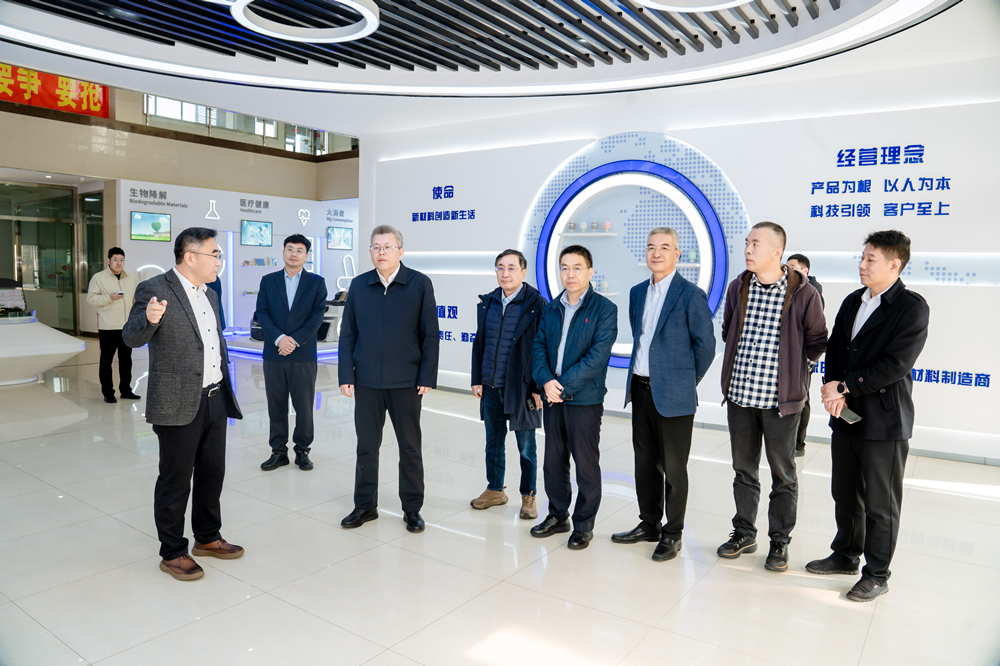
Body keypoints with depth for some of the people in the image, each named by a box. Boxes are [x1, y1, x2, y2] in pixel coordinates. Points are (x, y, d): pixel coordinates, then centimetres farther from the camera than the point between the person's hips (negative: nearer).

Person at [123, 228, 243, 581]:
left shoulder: (210, 296, 14)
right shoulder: (155, 289, -10)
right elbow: (132, 337, -18)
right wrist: (148, 319, -40)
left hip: (215, 401, 8)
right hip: (178, 405, -7)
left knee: (212, 473, 17)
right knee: (175, 480, 5)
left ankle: (207, 538, 34)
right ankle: (172, 553, 20)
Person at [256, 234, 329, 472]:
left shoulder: (317, 282, 4)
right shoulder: (268, 281, 9)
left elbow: (318, 315, -4)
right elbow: (262, 313, 1)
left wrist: (295, 340, -13)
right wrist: (279, 338, -14)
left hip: (303, 354, -2)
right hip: (274, 354, 2)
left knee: (304, 407, 3)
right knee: (276, 406, 7)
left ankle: (302, 451, 17)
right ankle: (278, 452, 18)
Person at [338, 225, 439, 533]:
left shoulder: (420, 284, -3)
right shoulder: (359, 285, 5)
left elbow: (430, 335, -3)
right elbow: (348, 333, 7)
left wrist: (427, 377, -7)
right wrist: (346, 375, 0)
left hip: (406, 381, -2)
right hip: (367, 381, 2)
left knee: (410, 448, 9)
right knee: (366, 447, 11)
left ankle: (412, 508, 24)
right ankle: (365, 505, 28)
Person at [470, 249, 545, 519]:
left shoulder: (536, 304, -9)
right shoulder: (487, 303, 8)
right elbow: (479, 343, 12)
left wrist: (539, 388, -12)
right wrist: (477, 379, 8)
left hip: (522, 387, -5)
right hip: (491, 387, 5)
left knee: (526, 447, 8)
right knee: (493, 442, 17)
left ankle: (528, 497, 23)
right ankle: (495, 490, 33)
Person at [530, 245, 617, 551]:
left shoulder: (604, 309, -7)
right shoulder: (550, 308, 10)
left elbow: (597, 356, -15)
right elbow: (539, 346, 5)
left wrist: (563, 384, -18)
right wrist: (546, 381, -13)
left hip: (585, 399, -5)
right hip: (552, 397, 5)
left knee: (586, 465, 5)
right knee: (553, 460, 15)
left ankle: (584, 525, 20)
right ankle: (558, 516, 32)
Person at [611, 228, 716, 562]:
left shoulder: (691, 294, -10)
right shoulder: (637, 292, 10)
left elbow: (706, 345, -6)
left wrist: (687, 380, 1)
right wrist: (640, 373, 14)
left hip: (672, 395, -6)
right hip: (640, 389, 7)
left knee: (673, 467, 5)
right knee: (645, 462, 16)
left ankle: (672, 534, 19)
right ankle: (649, 524, 31)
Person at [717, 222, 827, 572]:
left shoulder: (803, 293, -9)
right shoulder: (738, 287, 4)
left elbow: (816, 342, 2)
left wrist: (788, 364, 4)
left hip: (781, 398, -4)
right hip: (739, 394, 4)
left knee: (783, 474, 9)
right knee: (744, 468, 15)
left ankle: (779, 542, 24)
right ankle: (744, 533, 31)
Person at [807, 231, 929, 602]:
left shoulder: (912, 308, -11)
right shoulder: (852, 302, 11)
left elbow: (895, 365, -18)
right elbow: (834, 349, 12)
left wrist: (846, 387, -16)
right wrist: (832, 387, -5)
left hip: (884, 421, -7)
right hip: (846, 416, 7)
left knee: (880, 504, 5)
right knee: (844, 494, 17)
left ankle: (877, 575, 20)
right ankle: (846, 556, 34)